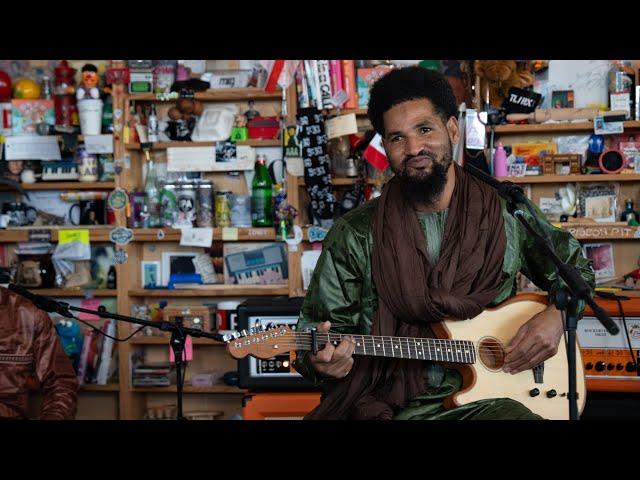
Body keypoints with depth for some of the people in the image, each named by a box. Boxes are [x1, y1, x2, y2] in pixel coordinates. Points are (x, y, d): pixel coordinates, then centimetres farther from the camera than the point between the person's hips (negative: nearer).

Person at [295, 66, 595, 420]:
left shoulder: (508, 214, 8)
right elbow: (317, 325, 5)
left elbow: (576, 269, 23)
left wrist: (556, 315, 3)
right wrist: (320, 360, -17)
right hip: (392, 406, 0)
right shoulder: (354, 235, 3)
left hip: (487, 399, 1)